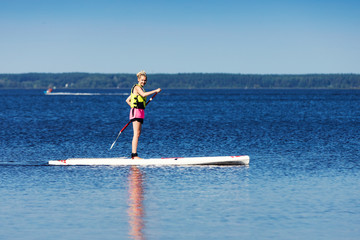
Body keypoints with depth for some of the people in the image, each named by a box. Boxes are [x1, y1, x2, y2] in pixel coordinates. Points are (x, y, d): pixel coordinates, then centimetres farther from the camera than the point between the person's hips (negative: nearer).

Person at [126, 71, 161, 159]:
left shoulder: (140, 88, 21)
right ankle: (135, 155, -18)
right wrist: (155, 91, -27)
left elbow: (127, 100, 25)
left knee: (138, 133, 11)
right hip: (137, 112, -10)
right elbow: (144, 95, -28)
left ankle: (133, 155, 13)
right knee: (136, 134, -14)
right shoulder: (137, 87, -8)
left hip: (140, 112, 10)